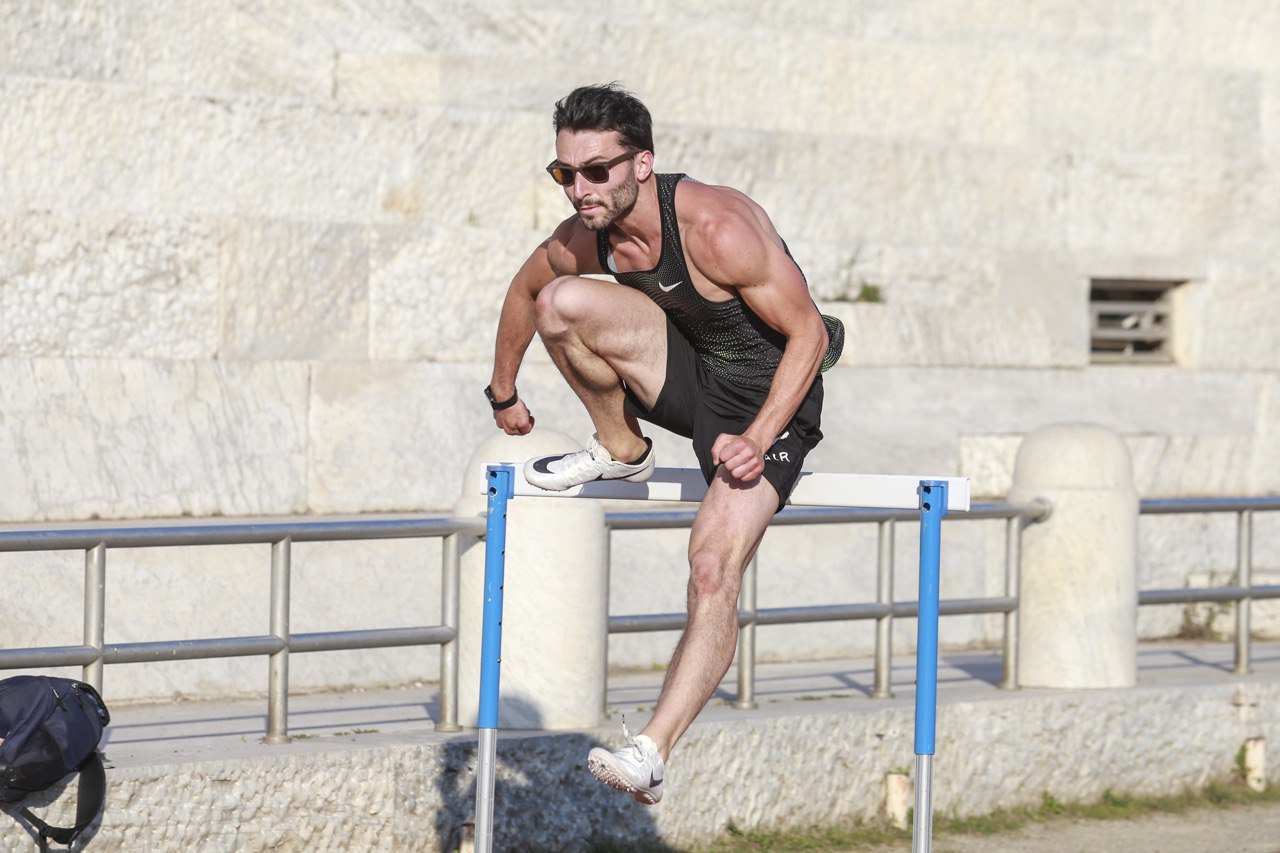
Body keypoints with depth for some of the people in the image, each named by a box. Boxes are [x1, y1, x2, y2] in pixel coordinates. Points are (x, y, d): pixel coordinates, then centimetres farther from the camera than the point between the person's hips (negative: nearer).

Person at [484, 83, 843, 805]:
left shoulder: (717, 227, -30)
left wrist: (757, 442, -28)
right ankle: (622, 453, 4)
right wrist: (504, 395, 23)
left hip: (768, 397, -6)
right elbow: (524, 291, 14)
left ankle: (653, 753, -22)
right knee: (563, 303, -18)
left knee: (714, 566, -24)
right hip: (689, 375, 6)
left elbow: (809, 332, -22)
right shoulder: (584, 238, -9)